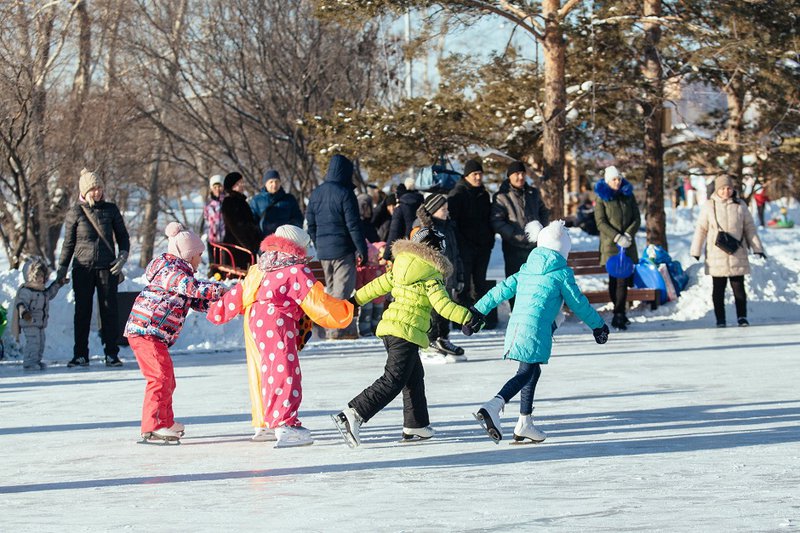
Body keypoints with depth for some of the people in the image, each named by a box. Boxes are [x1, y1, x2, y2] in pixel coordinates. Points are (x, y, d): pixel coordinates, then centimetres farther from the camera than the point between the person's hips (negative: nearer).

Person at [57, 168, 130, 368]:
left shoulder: (110, 209, 6)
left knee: (109, 310, -1)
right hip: (83, 268, -1)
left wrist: (123, 255, -3)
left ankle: (111, 353, 4)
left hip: (107, 268, 1)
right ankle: (81, 355, 6)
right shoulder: (75, 213, 3)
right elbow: (68, 243, 9)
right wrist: (62, 269, 7)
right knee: (82, 311, 1)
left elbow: (122, 236, 14)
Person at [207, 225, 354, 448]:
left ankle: (263, 424, 28)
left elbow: (239, 293, 21)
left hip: (253, 322, 9)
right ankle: (285, 425, -28)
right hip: (276, 324, -9)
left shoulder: (259, 270, 18)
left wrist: (218, 312, 31)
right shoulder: (297, 272, -6)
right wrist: (346, 310, 5)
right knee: (284, 373, -15)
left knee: (263, 375, 19)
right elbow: (318, 302, -7)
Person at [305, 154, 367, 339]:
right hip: (343, 250, -7)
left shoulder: (316, 193, 9)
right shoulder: (344, 193, -13)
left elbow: (310, 223, 14)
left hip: (323, 250, 7)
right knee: (343, 289, -3)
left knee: (330, 289, 15)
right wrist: (362, 250, -10)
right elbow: (353, 225, -14)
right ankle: (337, 329, -6)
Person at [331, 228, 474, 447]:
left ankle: (416, 425, 27)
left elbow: (379, 285, 19)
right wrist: (467, 317, -21)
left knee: (414, 377, 21)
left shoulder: (400, 267, 13)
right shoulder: (431, 275, -7)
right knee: (393, 382, -11)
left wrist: (356, 299, 29)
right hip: (408, 332, -9)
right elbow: (442, 304, -18)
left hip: (389, 328, 9)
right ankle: (352, 415, -23)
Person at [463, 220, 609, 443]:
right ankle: (492, 407, -32)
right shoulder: (561, 272, 0)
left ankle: (525, 424, 20)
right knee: (526, 373, -11)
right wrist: (598, 325, 17)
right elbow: (578, 302, 5)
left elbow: (502, 290, 16)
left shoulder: (527, 269, 18)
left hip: (516, 324, 7)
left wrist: (478, 311, 19)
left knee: (532, 370, 19)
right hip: (537, 328, -7)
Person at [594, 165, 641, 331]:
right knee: (614, 279, -1)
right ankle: (620, 314, 7)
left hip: (627, 245, 2)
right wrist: (617, 237, -15)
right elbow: (600, 222, -5)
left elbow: (637, 219, 9)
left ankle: (618, 315, -7)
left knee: (623, 280, -7)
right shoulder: (601, 197, 1)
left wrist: (628, 234, -9)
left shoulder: (628, 195, 10)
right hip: (610, 244, -2)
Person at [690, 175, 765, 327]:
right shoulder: (709, 207, 0)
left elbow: (750, 228, 10)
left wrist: (757, 248, 6)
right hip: (716, 256, -1)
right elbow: (701, 230, 2)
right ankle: (720, 319, 8)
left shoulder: (740, 206, 5)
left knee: (739, 287, 0)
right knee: (718, 289, 3)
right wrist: (695, 251, -2)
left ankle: (742, 316, 8)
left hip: (737, 254, 1)